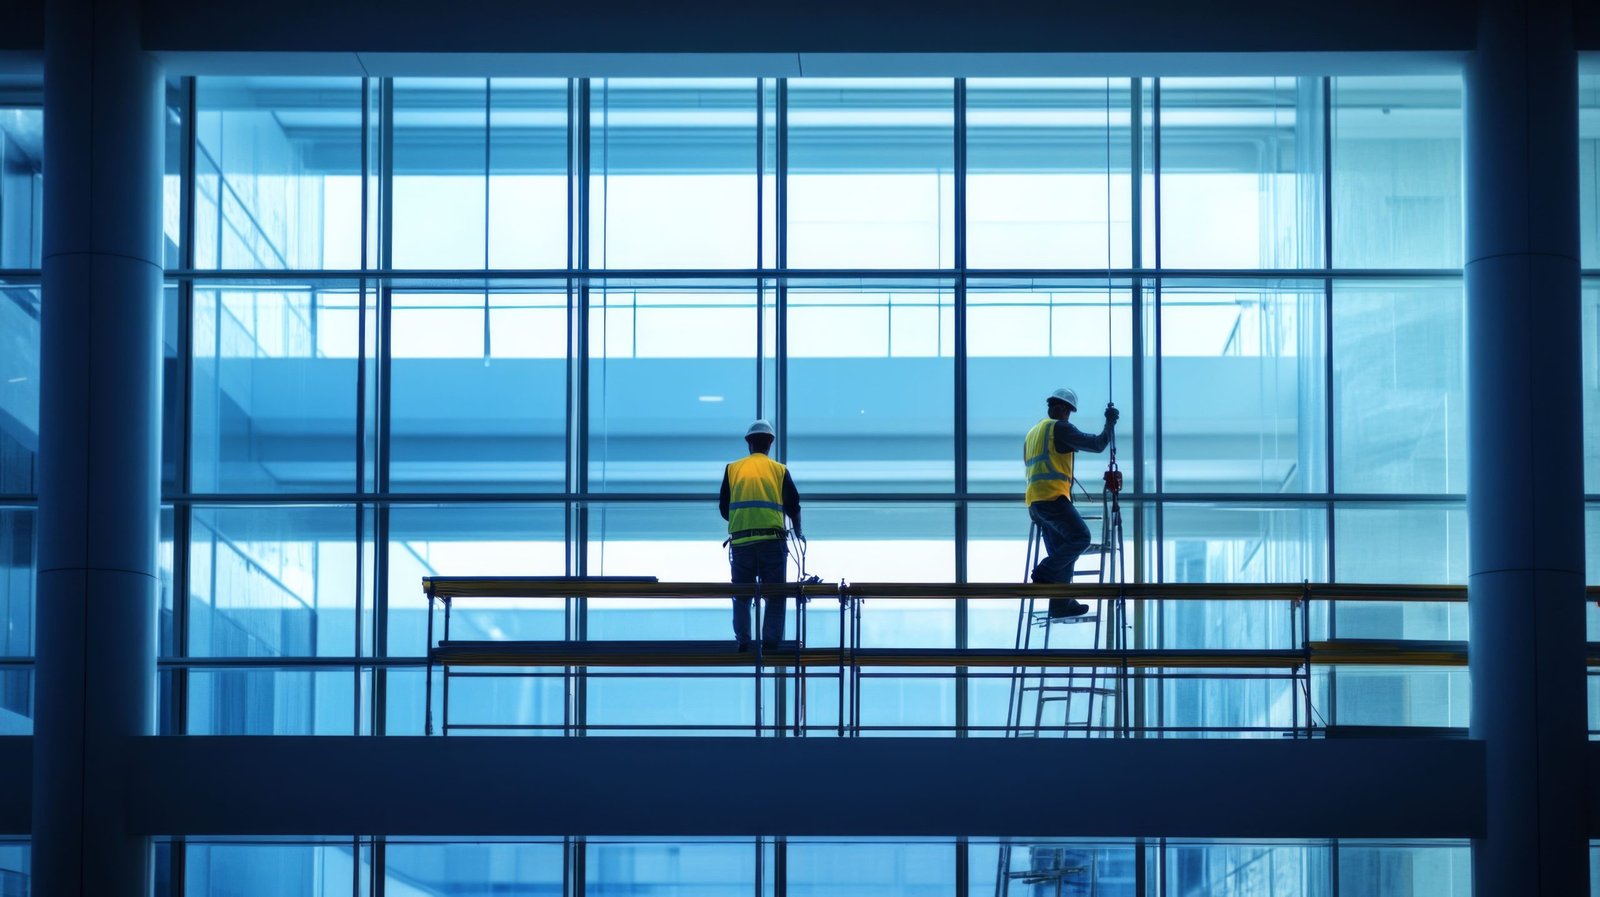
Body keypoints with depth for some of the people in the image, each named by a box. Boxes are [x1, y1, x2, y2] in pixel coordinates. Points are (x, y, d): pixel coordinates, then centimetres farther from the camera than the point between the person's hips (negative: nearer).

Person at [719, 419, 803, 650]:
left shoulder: (733, 469, 8)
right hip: (773, 540, -1)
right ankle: (771, 641, 1)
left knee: (742, 596, 11)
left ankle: (742, 642, 6)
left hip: (740, 541, 1)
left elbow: (723, 507, 10)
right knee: (775, 595, 7)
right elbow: (793, 507, 6)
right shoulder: (779, 470, 6)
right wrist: (798, 533, 25)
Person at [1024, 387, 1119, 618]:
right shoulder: (1059, 428, -3)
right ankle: (1044, 574, -20)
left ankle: (1060, 603, 2)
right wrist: (1110, 423, 8)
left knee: (1061, 553, 9)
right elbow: (1097, 445, -6)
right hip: (1053, 497, -9)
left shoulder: (1032, 433, 25)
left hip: (1034, 502, 9)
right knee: (1080, 537, -14)